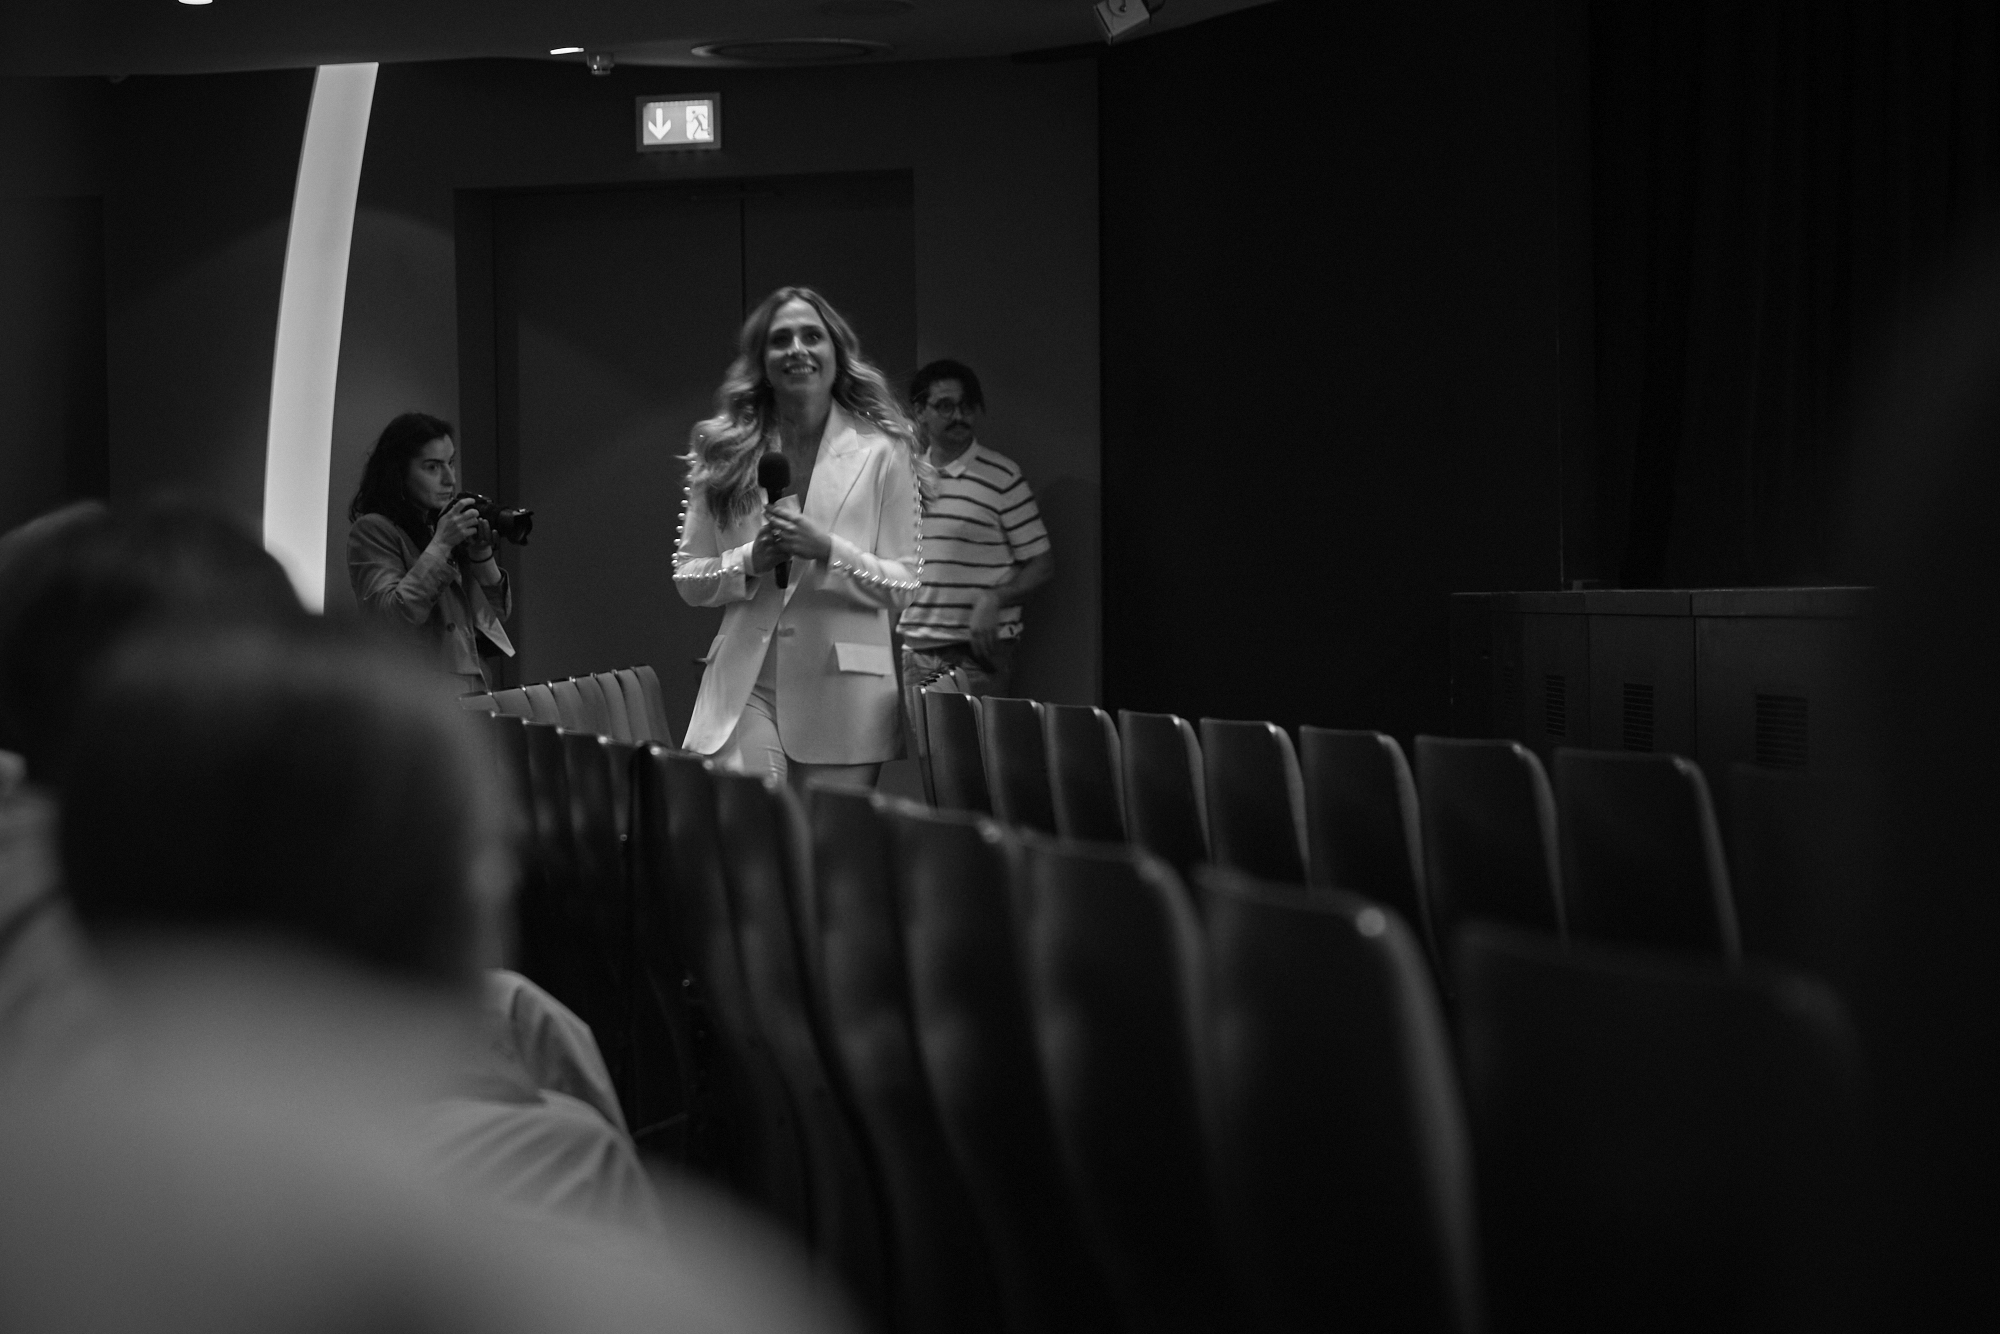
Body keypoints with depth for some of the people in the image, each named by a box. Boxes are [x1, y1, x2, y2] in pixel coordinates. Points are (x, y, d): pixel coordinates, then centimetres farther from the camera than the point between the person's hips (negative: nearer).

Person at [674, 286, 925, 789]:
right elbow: (688, 578, 11)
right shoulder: (723, 453, 7)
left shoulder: (882, 452, 0)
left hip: (845, 692, -1)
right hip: (746, 689, 1)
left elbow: (903, 587, 0)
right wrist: (751, 560, -8)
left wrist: (827, 549, -15)